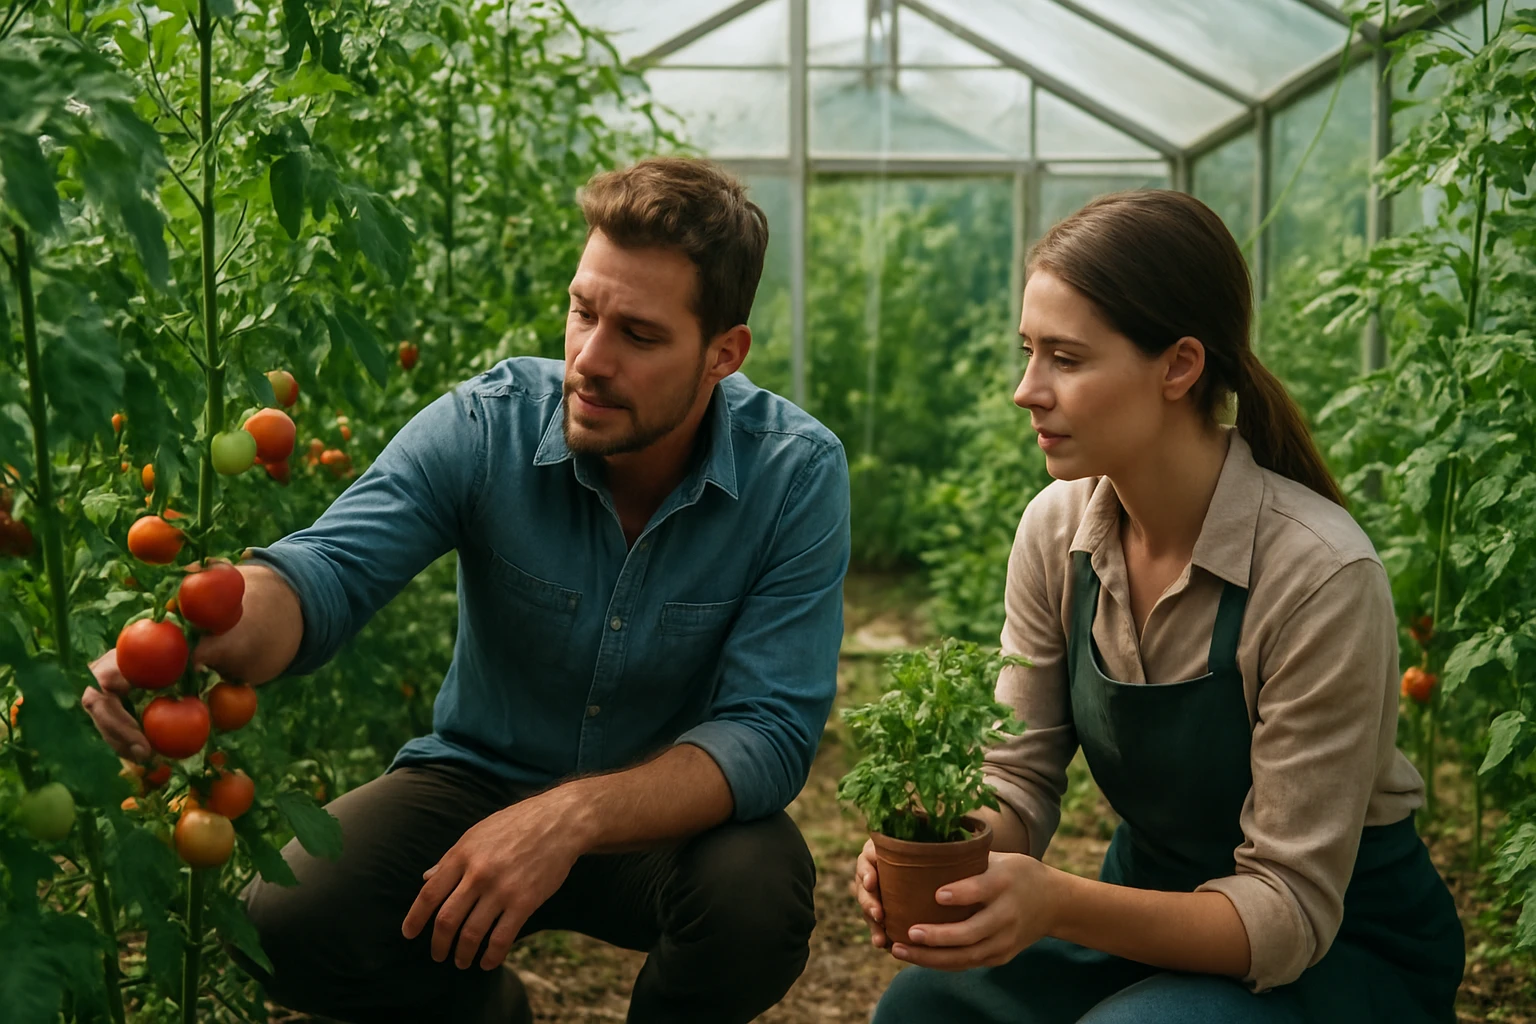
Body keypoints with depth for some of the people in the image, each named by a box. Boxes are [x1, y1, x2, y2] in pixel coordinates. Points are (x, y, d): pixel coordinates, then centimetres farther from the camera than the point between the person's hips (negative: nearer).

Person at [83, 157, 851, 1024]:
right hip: (480, 778, 2)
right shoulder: (487, 425, -17)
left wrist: (574, 817, -40)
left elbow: (772, 731, -24)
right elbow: (330, 569, -29)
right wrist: (203, 637, -53)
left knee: (760, 898, -34)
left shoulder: (796, 474, -19)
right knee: (288, 924, -21)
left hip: (674, 808, -1)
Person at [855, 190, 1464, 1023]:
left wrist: (1061, 905, -39)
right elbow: (1020, 779, -4)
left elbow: (1288, 910, -25)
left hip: (1347, 946, -4)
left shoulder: (1321, 576, -28)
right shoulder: (1057, 529, -9)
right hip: (1151, 911, 5)